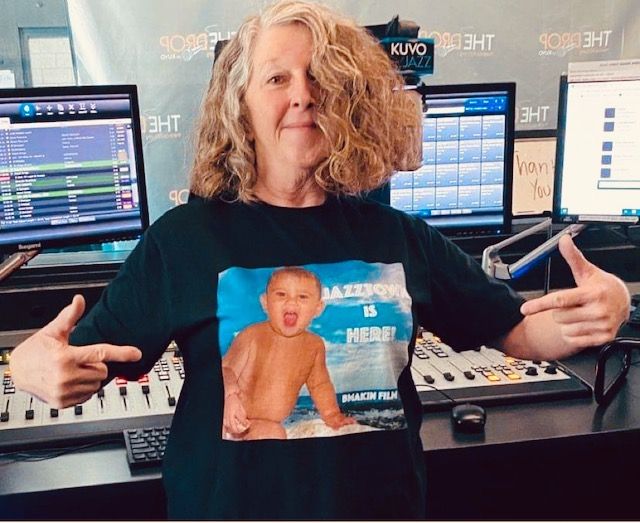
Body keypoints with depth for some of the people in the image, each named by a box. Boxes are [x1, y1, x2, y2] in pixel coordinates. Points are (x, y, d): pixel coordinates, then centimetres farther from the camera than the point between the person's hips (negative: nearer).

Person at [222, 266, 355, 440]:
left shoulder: (315, 345, 2)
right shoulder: (253, 335, -14)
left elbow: (319, 384, 19)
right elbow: (226, 369, -16)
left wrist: (331, 414, 14)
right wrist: (230, 396, -35)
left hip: (270, 425, 5)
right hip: (238, 421, -5)